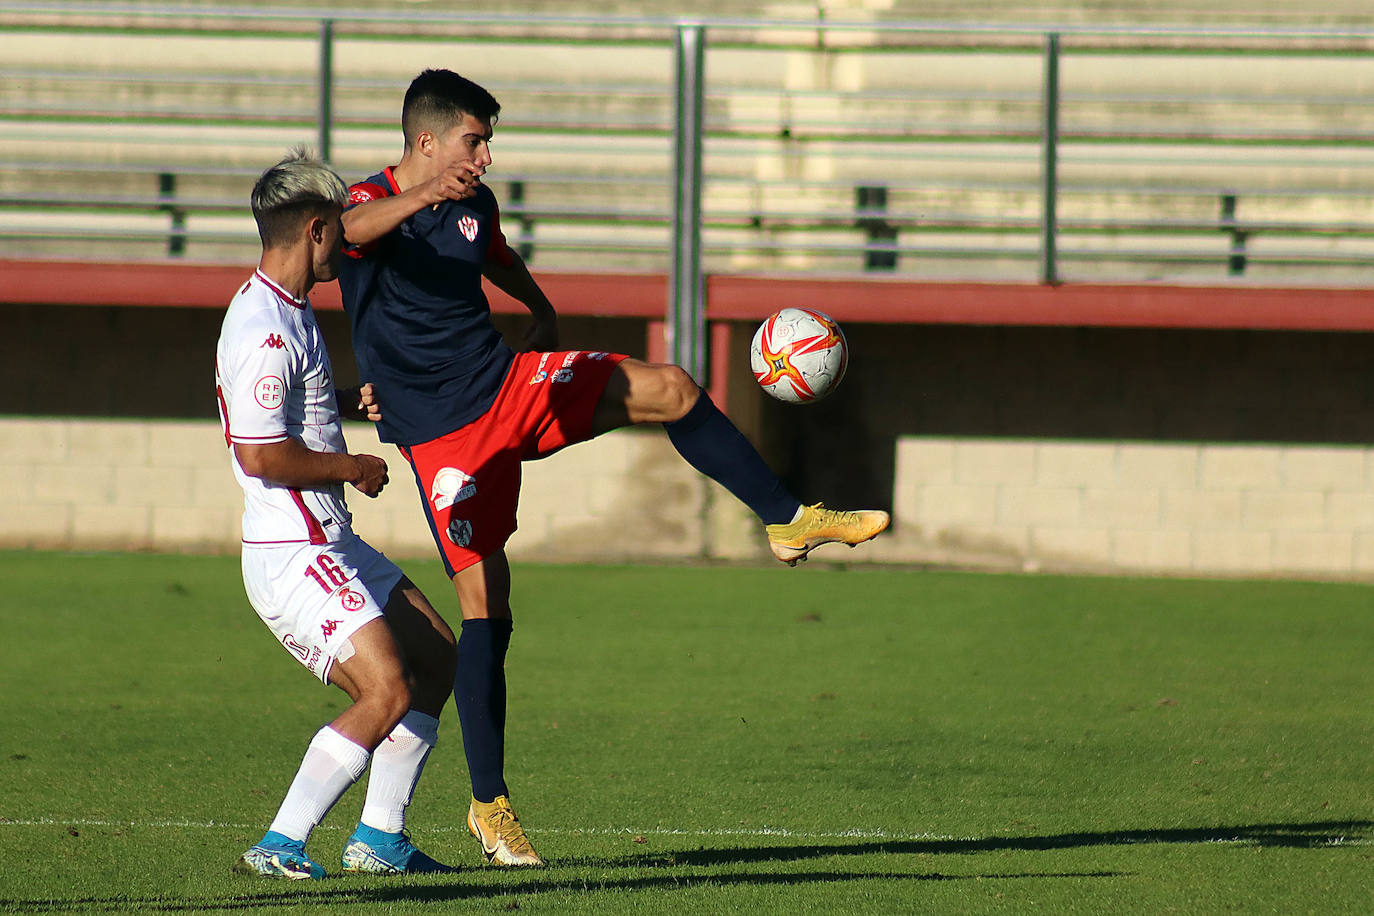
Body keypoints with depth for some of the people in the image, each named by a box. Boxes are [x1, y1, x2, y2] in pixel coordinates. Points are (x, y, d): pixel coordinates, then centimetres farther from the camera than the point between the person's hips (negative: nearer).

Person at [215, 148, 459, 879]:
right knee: (387, 690, -19)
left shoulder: (288, 312, 14)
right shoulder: (264, 327, -21)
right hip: (292, 556, -11)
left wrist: (349, 402, 17)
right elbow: (260, 454, -27)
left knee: (436, 657, 16)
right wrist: (354, 468, -14)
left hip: (332, 543, 11)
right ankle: (278, 847, -15)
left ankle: (378, 839, 19)